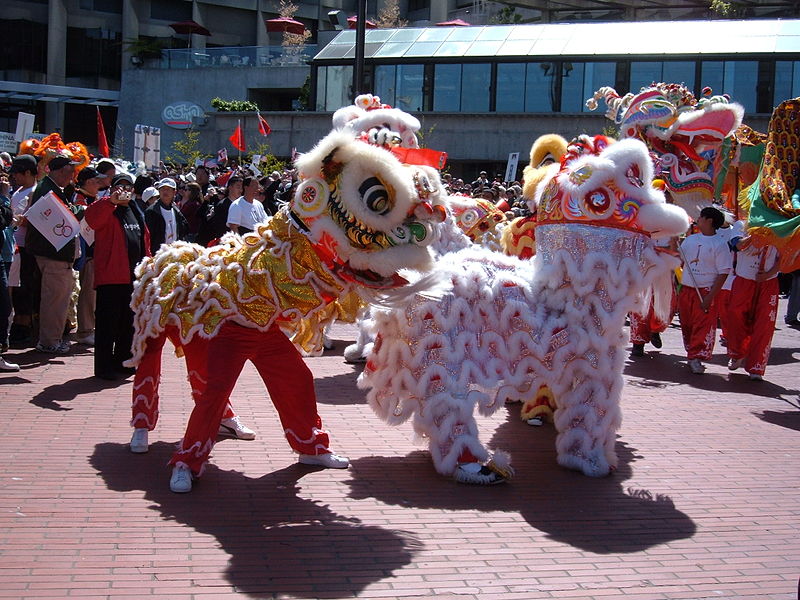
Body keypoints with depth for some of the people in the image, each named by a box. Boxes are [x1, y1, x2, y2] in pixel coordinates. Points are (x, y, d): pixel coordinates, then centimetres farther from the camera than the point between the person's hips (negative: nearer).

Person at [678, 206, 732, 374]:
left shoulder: (720, 244, -8)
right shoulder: (690, 239, 11)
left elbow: (723, 273, -11)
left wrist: (710, 296, -17)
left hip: (706, 291, -6)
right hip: (686, 289, 6)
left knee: (704, 325, -8)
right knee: (687, 324, 10)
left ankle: (696, 357, -6)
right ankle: (691, 353, 22)